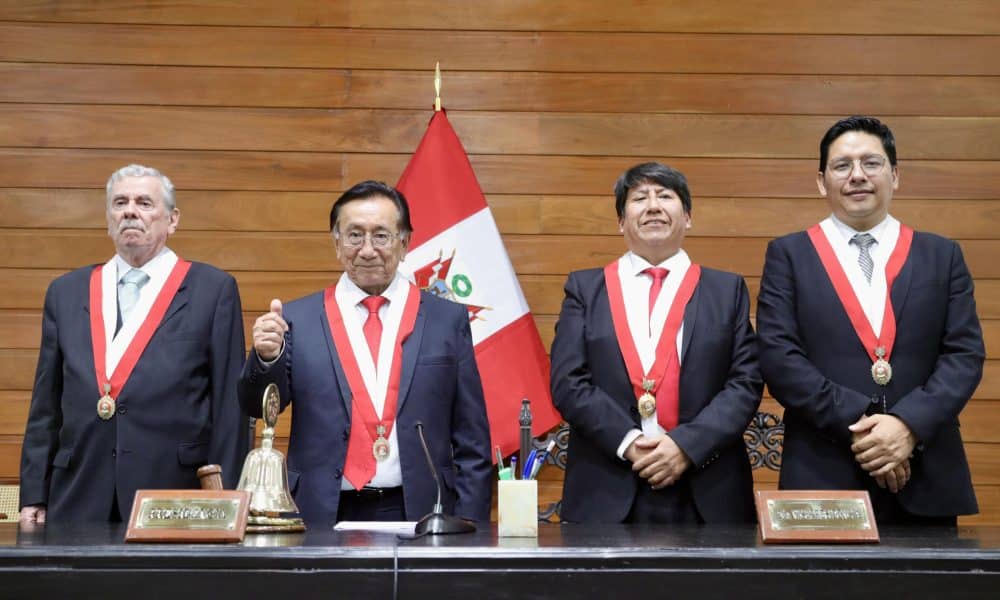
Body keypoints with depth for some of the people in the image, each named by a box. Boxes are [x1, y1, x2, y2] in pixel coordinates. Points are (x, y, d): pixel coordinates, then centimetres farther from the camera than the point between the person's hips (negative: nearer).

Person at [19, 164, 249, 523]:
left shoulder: (213, 289, 3)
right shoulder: (66, 291, 14)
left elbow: (230, 404, -1)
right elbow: (46, 405, 14)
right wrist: (34, 496, 7)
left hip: (174, 499, -3)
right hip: (80, 501, 3)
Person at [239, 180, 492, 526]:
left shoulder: (448, 320, 4)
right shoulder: (297, 319, 5)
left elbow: (471, 440, 5)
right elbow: (257, 407, -1)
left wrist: (468, 526, -2)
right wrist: (267, 356, -20)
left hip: (420, 519, 0)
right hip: (322, 518, 0)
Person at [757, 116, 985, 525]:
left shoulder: (942, 256, 11)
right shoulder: (788, 256, 6)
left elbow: (965, 354, 3)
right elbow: (779, 357, -4)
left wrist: (909, 425, -13)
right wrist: (858, 425, -14)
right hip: (822, 480, -1)